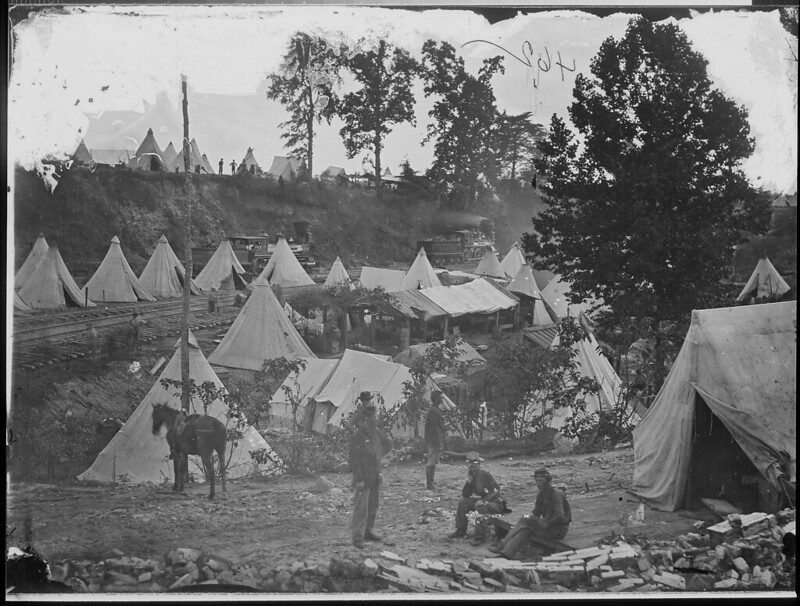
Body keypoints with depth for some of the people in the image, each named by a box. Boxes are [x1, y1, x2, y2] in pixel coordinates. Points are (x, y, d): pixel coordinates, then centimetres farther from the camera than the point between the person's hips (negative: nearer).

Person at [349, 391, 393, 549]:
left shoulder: (376, 433, 5)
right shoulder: (357, 437, -17)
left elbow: (388, 443, 26)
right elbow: (354, 460, -18)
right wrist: (359, 479, -21)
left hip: (375, 477, 8)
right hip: (363, 479, -8)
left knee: (374, 505, 16)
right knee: (361, 508, -6)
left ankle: (368, 531, 30)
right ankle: (358, 537, -2)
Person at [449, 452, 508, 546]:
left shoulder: (485, 475, -16)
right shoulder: (472, 476, 5)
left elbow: (496, 491, -21)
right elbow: (465, 495, 1)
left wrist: (483, 500, -26)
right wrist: (469, 481, -11)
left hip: (496, 503, -8)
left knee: (480, 505, -36)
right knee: (463, 502, 1)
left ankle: (480, 536, -33)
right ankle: (461, 530, 8)